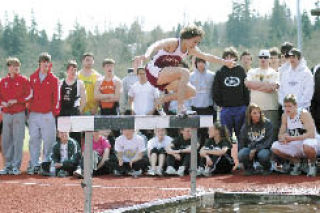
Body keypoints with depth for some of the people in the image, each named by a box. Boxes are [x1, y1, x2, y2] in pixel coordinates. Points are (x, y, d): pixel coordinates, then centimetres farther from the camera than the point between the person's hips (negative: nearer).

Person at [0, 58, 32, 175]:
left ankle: (16, 166, -3)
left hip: (19, 113, -4)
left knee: (18, 140, -6)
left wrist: (16, 101, -12)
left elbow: (29, 96, -4)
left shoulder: (23, 80, 2)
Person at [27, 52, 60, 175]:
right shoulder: (33, 77, 11)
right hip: (34, 113, 3)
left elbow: (56, 97, 2)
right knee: (33, 140, 3)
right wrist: (29, 109, 8)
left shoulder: (53, 79, 3)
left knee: (48, 140, -4)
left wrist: (55, 112, -3)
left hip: (48, 114, -3)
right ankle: (34, 165, 6)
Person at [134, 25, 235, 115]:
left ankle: (161, 101, 9)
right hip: (154, 72, -9)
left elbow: (206, 57, 15)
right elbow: (155, 46, -35)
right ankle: (180, 109, -30)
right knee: (184, 72, -29)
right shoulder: (173, 43, -19)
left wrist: (224, 62, 13)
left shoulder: (190, 50, 5)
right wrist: (146, 56, -54)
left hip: (164, 78, 9)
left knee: (191, 92, 2)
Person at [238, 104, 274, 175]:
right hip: (250, 148, 2)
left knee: (263, 155, -38)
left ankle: (266, 168, 0)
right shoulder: (246, 126, 5)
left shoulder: (267, 123, -3)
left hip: (263, 148, -2)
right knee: (241, 154, -31)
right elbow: (242, 142, 8)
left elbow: (269, 141, -9)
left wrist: (255, 150, -18)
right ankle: (249, 168, 3)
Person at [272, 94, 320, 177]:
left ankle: (312, 164, -8)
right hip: (295, 145, 6)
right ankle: (296, 162, 8)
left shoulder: (304, 114, -18)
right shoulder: (285, 116, 0)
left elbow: (311, 134, -28)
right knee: (275, 147, -13)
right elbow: (281, 134, 4)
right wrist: (283, 138, -23)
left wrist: (292, 138, -35)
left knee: (307, 146, -42)